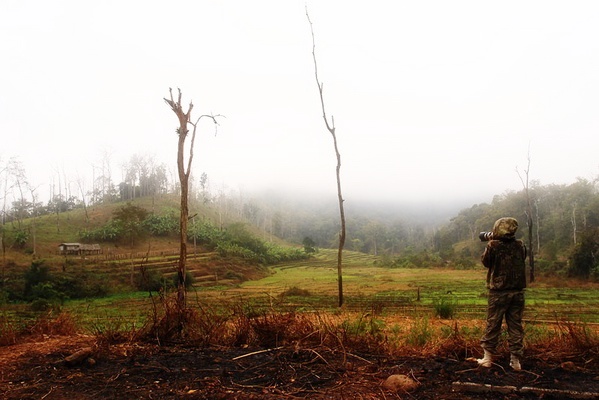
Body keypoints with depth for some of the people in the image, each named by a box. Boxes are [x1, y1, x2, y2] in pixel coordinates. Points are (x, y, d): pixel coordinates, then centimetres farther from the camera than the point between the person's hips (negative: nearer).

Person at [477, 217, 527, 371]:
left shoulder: (493, 245, -13)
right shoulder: (520, 245, 0)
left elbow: (485, 262, 1)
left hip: (498, 292, -3)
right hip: (518, 291, 3)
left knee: (493, 324, 7)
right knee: (516, 326, 9)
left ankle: (488, 357, 12)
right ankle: (516, 360, 12)